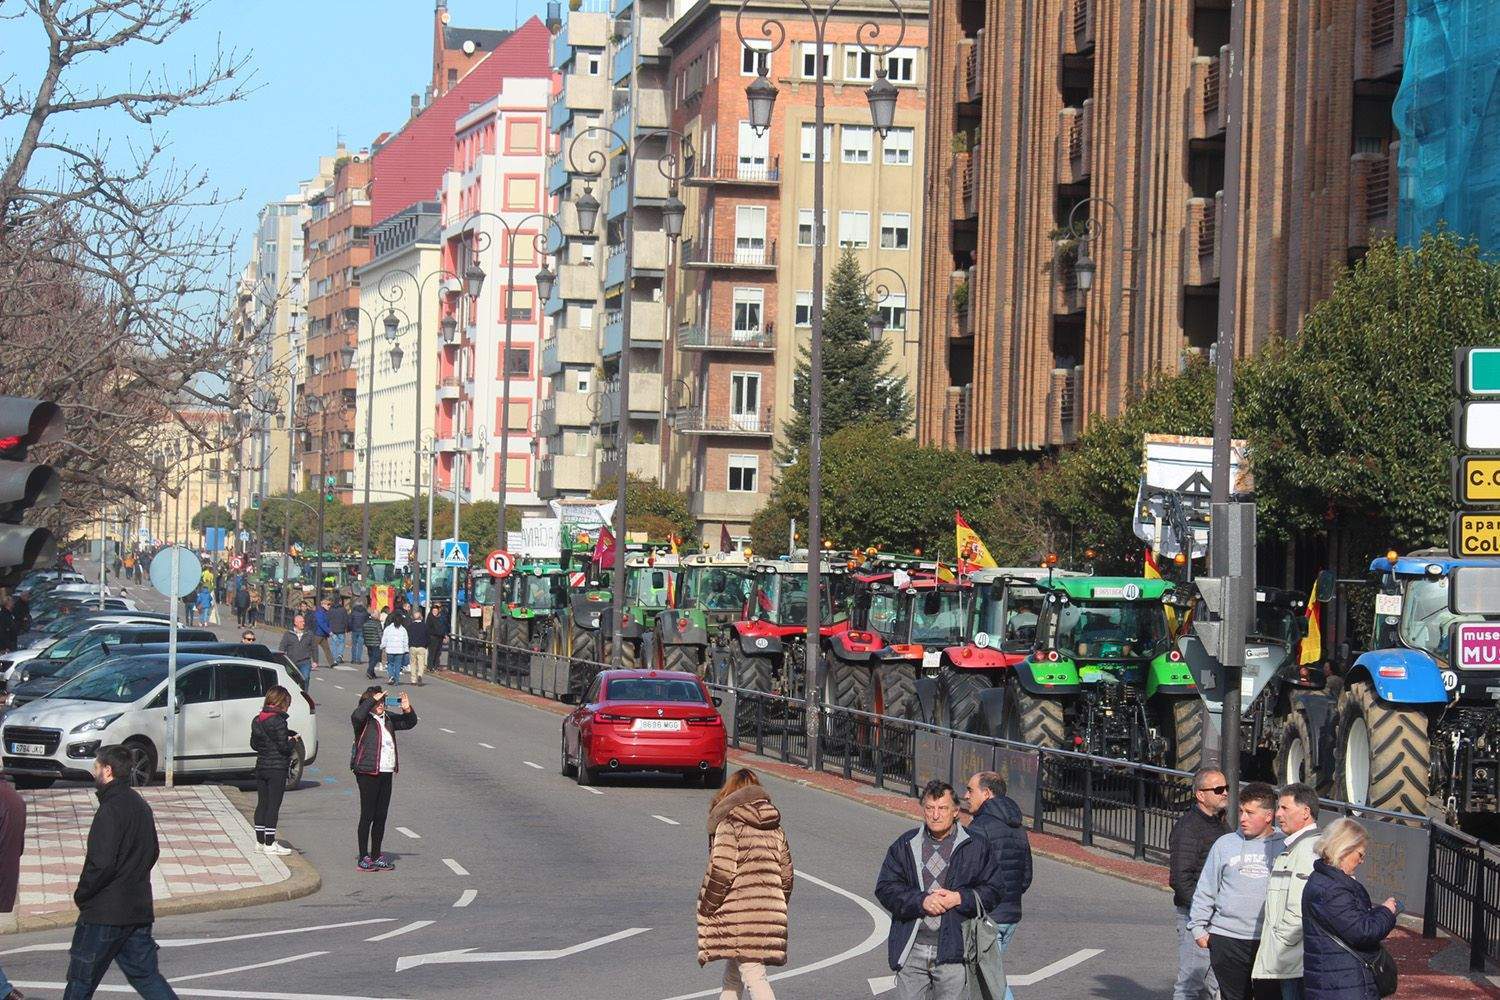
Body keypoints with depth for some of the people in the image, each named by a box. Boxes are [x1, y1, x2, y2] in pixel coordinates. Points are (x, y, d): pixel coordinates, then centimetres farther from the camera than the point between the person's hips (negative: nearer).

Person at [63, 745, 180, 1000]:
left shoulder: (110, 810, -18)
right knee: (145, 975, 11)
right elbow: (153, 852, 20)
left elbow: (102, 864, -24)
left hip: (105, 912, -8)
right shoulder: (140, 805, 11)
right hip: (139, 909, 8)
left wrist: (81, 894, -9)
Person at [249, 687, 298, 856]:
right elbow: (284, 747, -18)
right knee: (273, 805, -2)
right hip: (277, 769, -8)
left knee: (262, 804, 14)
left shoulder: (257, 720, 7)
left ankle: (260, 840, 18)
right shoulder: (277, 721, -17)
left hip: (261, 766, 8)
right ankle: (270, 844, -1)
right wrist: (294, 740, 1)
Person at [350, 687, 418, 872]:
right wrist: (372, 699, -23)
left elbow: (409, 723, 24)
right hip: (367, 772, -7)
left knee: (381, 816, 11)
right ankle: (364, 857, 2)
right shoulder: (364, 720, -7)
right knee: (367, 815, -3)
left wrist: (407, 710, 4)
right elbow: (357, 716, -31)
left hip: (386, 773, 7)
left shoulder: (388, 719, 13)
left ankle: (376, 855, 19)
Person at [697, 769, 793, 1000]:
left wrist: (706, 909, -4)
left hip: (738, 911, -7)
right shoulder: (774, 827, 16)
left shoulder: (729, 823, -4)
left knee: (752, 975, -11)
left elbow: (722, 870, -14)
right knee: (733, 978, 19)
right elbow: (786, 873, 16)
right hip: (770, 911, 7)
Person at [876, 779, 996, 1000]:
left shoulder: (975, 847, 3)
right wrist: (921, 901, -13)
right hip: (911, 950, 2)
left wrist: (959, 898, -13)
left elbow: (992, 891, 2)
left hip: (952, 950, -1)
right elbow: (885, 888, 2)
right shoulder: (905, 845, 8)